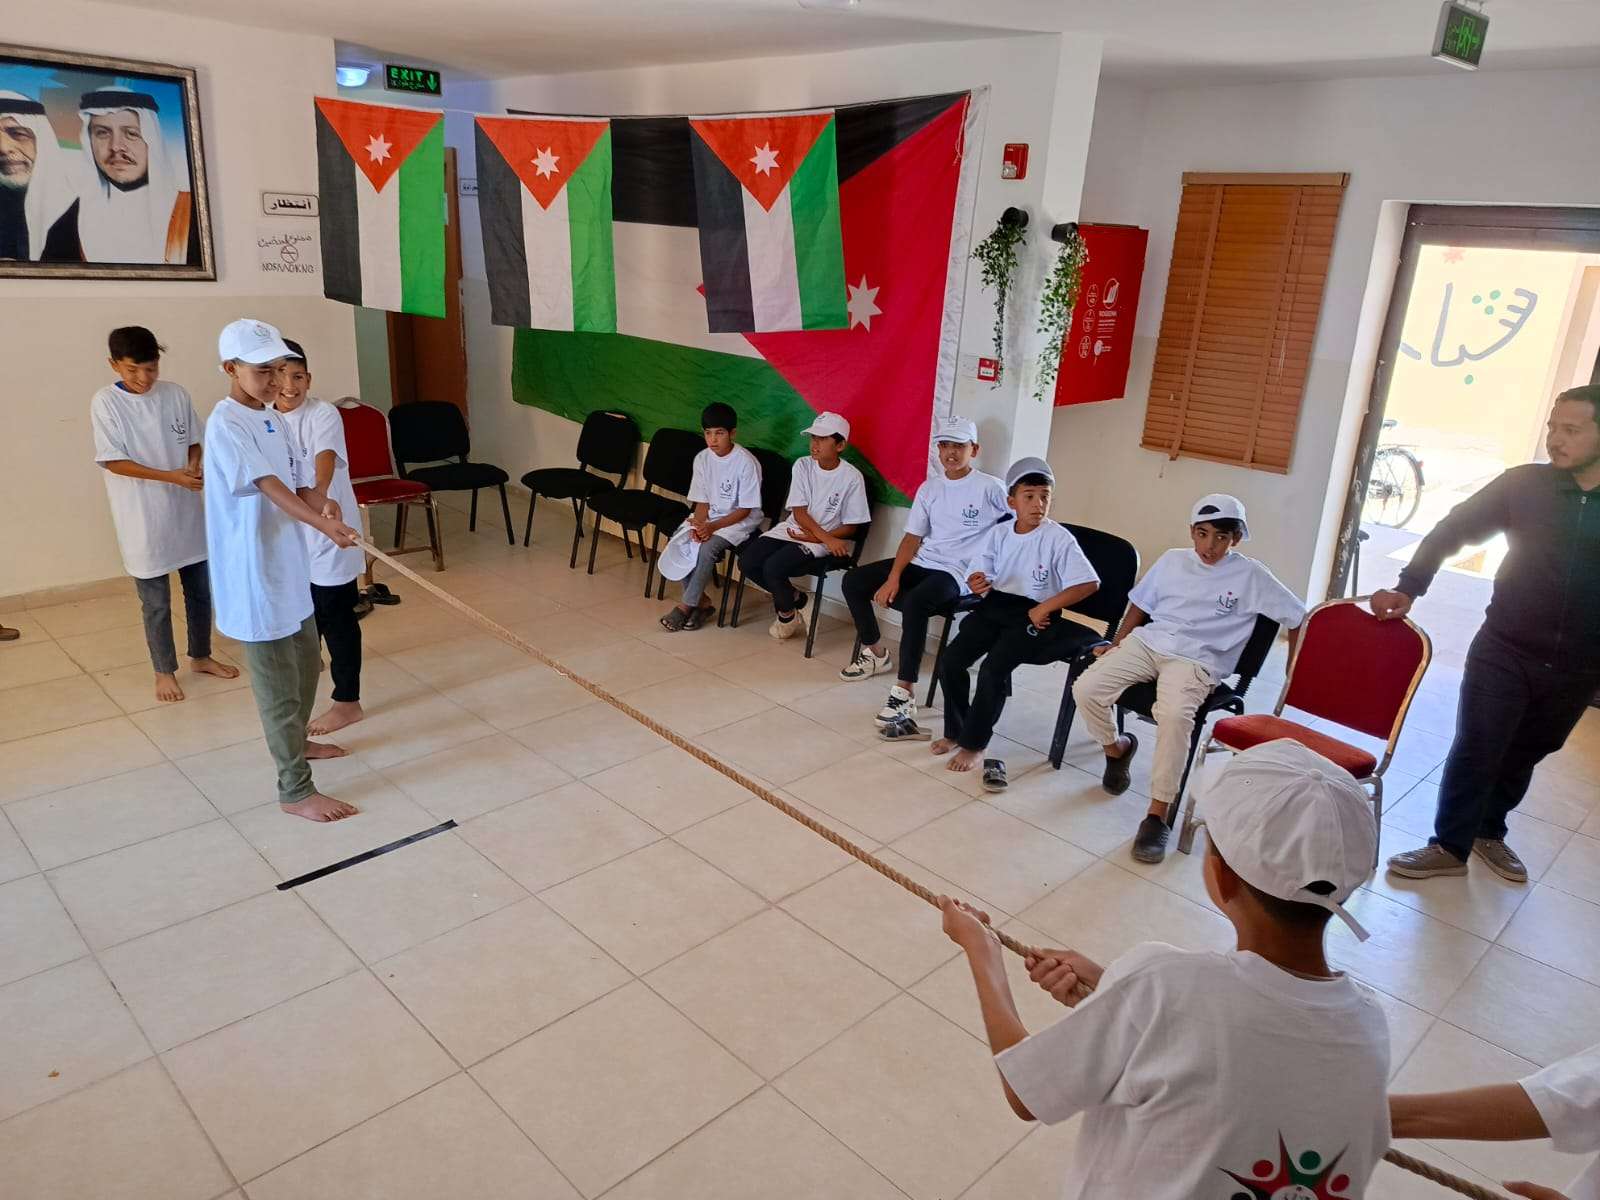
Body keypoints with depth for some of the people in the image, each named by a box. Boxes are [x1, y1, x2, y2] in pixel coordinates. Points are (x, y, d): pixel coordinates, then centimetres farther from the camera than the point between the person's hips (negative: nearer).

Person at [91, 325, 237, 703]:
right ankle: (164, 671, 23)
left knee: (201, 590, 15)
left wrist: (195, 466, -13)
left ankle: (201, 657, 33)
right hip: (143, 519, -4)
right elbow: (113, 461, -13)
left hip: (187, 511, 4)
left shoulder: (176, 394, 0)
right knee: (156, 604, 7)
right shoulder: (105, 403, -11)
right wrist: (172, 477, -21)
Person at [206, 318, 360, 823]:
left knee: (306, 663, 24)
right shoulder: (226, 424, -17)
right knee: (279, 684, -2)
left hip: (289, 563, 9)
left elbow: (295, 482, 7)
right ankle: (296, 790, 8)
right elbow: (269, 486, -29)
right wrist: (322, 524, -41)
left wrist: (323, 503, -16)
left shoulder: (271, 417, 9)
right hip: (255, 573, -9)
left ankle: (295, 741, 46)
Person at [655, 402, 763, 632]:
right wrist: (699, 524, -19)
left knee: (707, 548, -31)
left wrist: (713, 527, -24)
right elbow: (702, 501, 2)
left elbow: (745, 509, -16)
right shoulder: (702, 459, -1)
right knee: (677, 543, -18)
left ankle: (686, 605, -14)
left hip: (740, 520, -6)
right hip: (708, 516, 6)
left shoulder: (746, 462, -18)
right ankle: (700, 601, -6)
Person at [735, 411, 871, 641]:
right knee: (747, 562, -14)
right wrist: (827, 539, -20)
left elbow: (850, 527, -6)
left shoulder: (851, 477, -12)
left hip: (820, 543, -5)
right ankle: (794, 598, 9)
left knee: (773, 568, -26)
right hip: (792, 529, 5)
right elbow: (799, 512, -6)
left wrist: (816, 539, -16)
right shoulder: (803, 465, -2)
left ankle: (787, 611, 6)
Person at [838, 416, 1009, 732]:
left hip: (955, 573, -7)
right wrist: (893, 578, -5)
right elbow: (913, 537, 7)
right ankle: (876, 654, 16)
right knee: (853, 581, -3)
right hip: (920, 563, 7)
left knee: (914, 602, -37)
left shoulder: (990, 488, -7)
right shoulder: (929, 487, 9)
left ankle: (905, 694, -32)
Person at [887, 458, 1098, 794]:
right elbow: (978, 578, 8)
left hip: (1032, 614, -5)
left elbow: (1089, 583, -16)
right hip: (995, 606, 5)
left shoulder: (1058, 539, -11)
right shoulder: (999, 533, 4)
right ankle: (955, 732, 8)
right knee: (951, 659, -11)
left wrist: (1045, 607, -19)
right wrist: (977, 584, -18)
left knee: (993, 669, -23)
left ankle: (974, 745, -5)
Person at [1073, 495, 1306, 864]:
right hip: (1147, 642, 4)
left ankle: (1157, 816, -26)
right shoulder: (1173, 560, 15)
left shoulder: (1251, 576, 4)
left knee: (1174, 715, -37)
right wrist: (1116, 645, 13)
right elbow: (1140, 605, 22)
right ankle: (1116, 747, 13)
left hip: (1196, 660, -4)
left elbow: (1298, 617, 7)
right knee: (1086, 688, -21)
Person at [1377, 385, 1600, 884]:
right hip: (1504, 650, -1)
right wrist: (1407, 588, -12)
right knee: (1475, 750, 0)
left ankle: (1488, 831, 36)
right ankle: (1449, 846, 13)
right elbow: (1452, 531, -3)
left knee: (1524, 755, 16)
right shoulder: (1524, 484, -6)